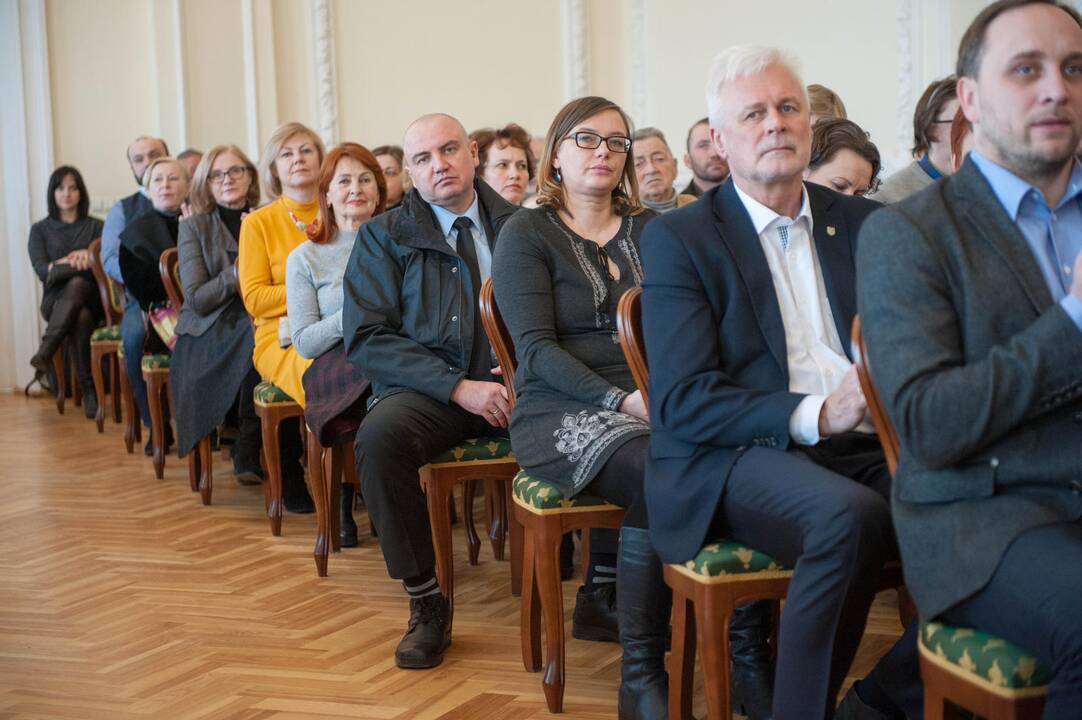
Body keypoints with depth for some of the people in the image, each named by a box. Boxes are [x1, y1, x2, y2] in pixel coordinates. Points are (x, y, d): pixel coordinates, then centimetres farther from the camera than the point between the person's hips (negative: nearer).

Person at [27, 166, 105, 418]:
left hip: (90, 297, 0)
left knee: (76, 284, -39)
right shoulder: (40, 229, 14)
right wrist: (80, 263, -15)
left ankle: (45, 353, -44)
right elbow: (42, 271, -1)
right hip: (56, 300, 0)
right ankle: (89, 392, -39)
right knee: (81, 319, -38)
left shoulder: (95, 226, 16)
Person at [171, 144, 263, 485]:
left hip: (258, 326, 3)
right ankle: (247, 450, -19)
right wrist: (238, 271, -16)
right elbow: (197, 300, -5)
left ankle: (247, 452, -18)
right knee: (255, 338, -34)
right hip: (207, 336, -3)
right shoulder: (193, 227, 5)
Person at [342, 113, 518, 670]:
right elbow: (366, 338, -3)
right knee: (379, 436, -34)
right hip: (428, 389, -1)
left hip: (516, 385, 1)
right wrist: (459, 388, -15)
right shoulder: (384, 236, 7)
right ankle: (425, 602, -18)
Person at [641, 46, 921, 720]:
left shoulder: (864, 223, 16)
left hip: (864, 446, 5)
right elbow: (682, 400, -6)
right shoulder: (677, 239, 3)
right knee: (852, 516, -35)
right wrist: (811, 415, -21)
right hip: (736, 458, -5)